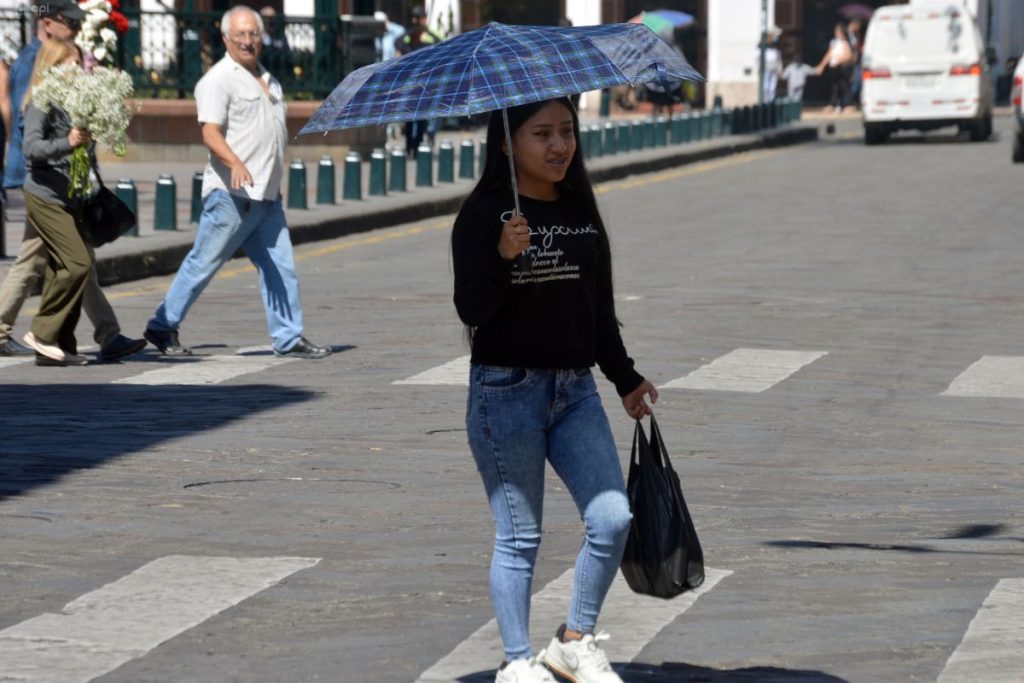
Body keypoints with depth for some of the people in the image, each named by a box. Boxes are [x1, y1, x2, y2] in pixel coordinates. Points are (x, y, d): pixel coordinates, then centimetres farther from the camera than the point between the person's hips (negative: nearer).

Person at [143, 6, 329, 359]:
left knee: (281, 268, 4)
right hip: (231, 195, -8)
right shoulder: (218, 80, -9)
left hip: (267, 196, 8)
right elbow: (211, 132, -20)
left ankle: (289, 339, 8)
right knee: (204, 263, -2)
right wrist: (236, 163, -36)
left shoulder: (268, 80, 18)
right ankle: (163, 328, 8)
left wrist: (276, 184, 26)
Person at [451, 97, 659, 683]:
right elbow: (472, 309, -16)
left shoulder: (580, 210, 10)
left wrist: (626, 378, 21)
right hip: (506, 392, -5)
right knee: (520, 536, 0)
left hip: (575, 390, 5)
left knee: (613, 519, -5)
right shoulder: (484, 214, -8)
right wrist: (502, 257, -31)